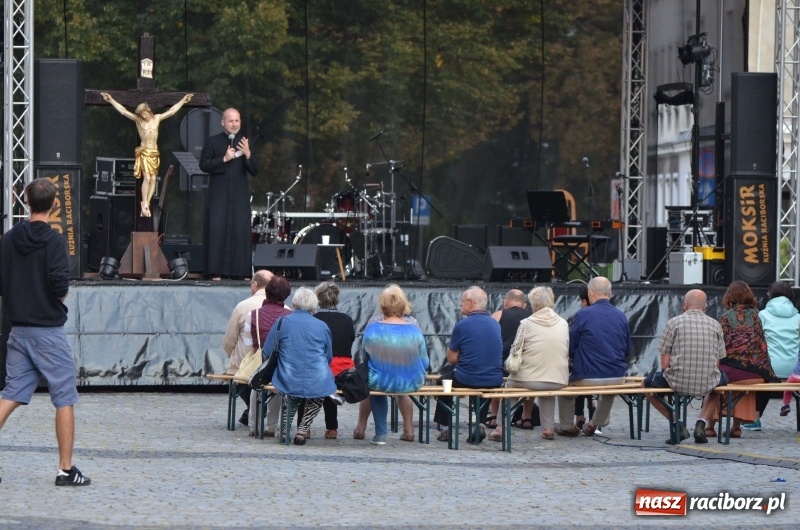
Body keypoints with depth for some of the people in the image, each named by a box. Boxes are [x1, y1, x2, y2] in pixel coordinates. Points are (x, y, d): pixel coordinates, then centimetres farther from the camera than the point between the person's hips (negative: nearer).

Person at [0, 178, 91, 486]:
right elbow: (60, 286, -21)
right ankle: (66, 470, 5)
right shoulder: (53, 241, -13)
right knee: (65, 399, 3)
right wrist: (61, 295, 0)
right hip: (48, 330, -6)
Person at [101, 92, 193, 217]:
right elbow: (123, 111, -3)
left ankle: (146, 204, 3)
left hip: (154, 153, 3)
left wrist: (183, 101, 15)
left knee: (153, 179, -2)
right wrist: (111, 100, -9)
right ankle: (144, 205, -8)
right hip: (144, 153, -3)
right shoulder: (138, 120, 1)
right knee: (147, 178, -14)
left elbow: (171, 111, 14)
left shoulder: (157, 118, 8)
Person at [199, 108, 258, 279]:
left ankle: (240, 271, -1)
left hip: (240, 196, 2)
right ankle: (217, 271, -6)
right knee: (217, 231, -7)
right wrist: (224, 159, -14)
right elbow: (204, 165, -3)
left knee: (241, 232, -3)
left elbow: (255, 171, 6)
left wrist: (248, 155, -13)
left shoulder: (245, 142, 10)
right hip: (218, 195, -2)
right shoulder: (213, 142, 4)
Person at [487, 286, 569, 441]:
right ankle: (548, 427, 31)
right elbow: (567, 353, 11)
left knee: (510, 382, 29)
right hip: (559, 381, 3)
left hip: (530, 380, -3)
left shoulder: (526, 324, -6)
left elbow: (514, 352, -2)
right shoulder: (563, 324, 3)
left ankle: (501, 428, 26)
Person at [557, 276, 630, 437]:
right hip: (617, 378, 4)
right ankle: (596, 423, 45)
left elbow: (570, 348, -3)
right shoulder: (621, 317, 2)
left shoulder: (583, 314, -10)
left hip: (588, 378, -4)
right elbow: (627, 350, 11)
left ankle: (567, 427, 30)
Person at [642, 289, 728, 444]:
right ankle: (701, 423, 18)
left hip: (678, 383, -2)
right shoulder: (715, 325, 8)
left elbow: (665, 364, -3)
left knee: (646, 384, 28)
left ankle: (678, 424, 12)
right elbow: (717, 363, 8)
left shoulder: (673, 322, 0)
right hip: (708, 384, 2)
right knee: (722, 379, 39)